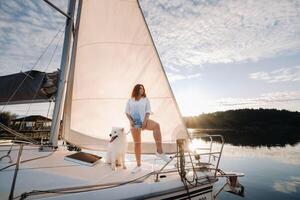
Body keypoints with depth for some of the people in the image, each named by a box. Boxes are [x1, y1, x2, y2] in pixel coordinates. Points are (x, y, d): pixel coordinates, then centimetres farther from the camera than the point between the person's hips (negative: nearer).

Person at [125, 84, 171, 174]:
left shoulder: (145, 99, 5)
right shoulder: (130, 101, 8)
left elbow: (148, 112, -1)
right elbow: (127, 112, 9)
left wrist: (145, 122, -15)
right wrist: (130, 120, -9)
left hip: (144, 121, -1)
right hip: (134, 124, 2)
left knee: (156, 125, -32)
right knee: (137, 143, 4)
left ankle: (159, 152, -28)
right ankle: (138, 166, 18)